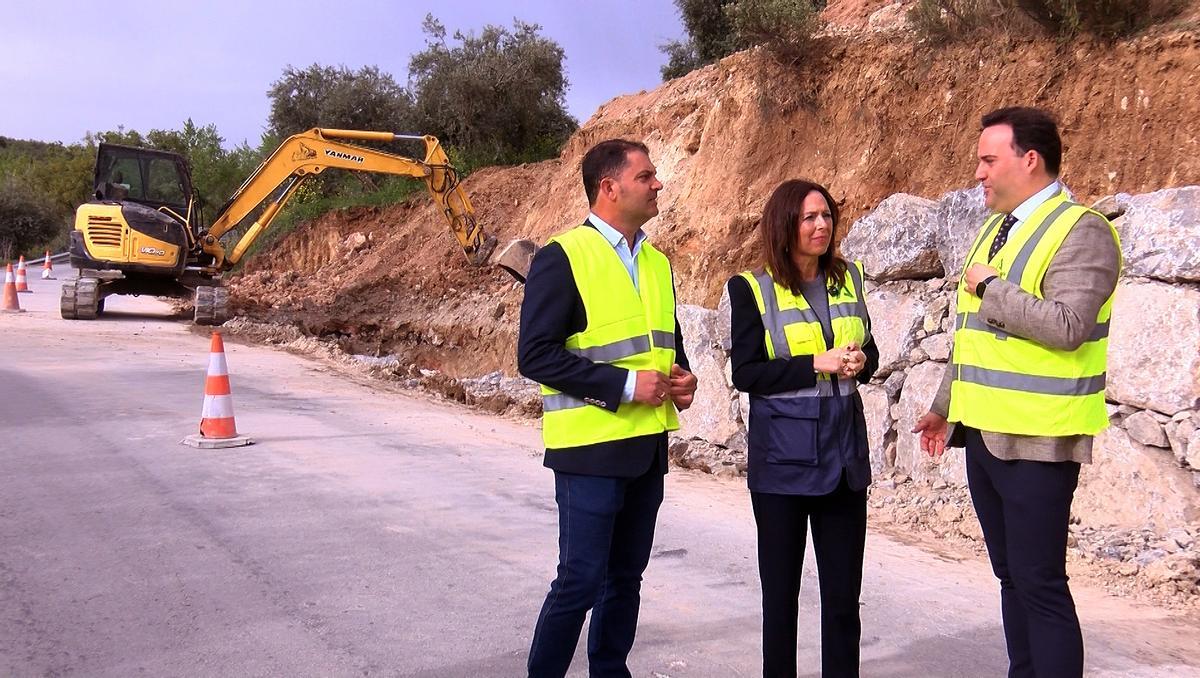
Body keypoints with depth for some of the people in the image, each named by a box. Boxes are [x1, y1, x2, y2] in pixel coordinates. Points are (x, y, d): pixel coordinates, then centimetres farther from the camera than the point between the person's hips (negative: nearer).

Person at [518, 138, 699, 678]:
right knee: (580, 581, -2)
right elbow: (535, 354, -16)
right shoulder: (562, 258, -11)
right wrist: (624, 384, -19)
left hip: (648, 446, 7)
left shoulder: (656, 261, 12)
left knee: (626, 576, 15)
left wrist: (682, 377, 1)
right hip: (591, 449, -7)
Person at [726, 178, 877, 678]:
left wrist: (860, 361, -7)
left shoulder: (847, 278, 8)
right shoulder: (752, 289, -5)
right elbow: (745, 374, -9)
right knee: (781, 587, 8)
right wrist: (817, 364, -18)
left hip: (844, 453, 4)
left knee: (844, 591, 9)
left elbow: (868, 351, 16)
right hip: (783, 459, -4)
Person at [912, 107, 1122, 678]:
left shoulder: (1082, 232, -11)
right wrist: (945, 407, 25)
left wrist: (990, 288, -14)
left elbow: (1065, 326, -26)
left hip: (1036, 440, -9)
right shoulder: (995, 230, 16)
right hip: (983, 432, 9)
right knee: (1011, 576, 16)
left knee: (1040, 583, -5)